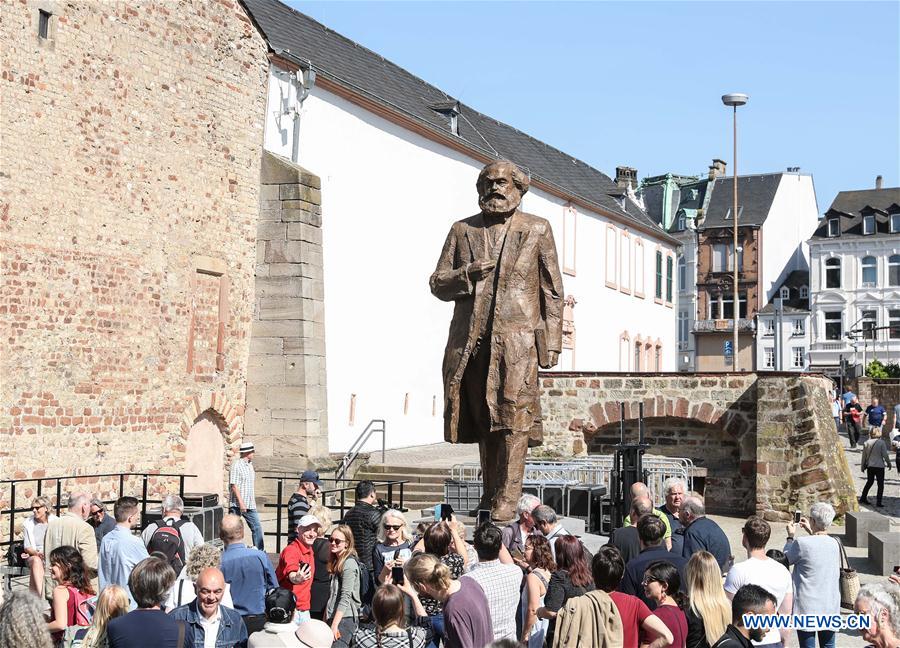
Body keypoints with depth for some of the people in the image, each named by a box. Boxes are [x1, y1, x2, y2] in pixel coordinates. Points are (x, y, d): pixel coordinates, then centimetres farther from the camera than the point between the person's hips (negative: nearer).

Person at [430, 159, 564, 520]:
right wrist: (466, 273, -7)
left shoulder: (537, 230, 11)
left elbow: (553, 291, 9)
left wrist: (552, 342, 0)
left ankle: (507, 499, -10)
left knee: (513, 416, -11)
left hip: (518, 339, -3)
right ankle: (490, 493, 14)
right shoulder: (463, 230, 17)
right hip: (471, 340, 3)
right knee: (482, 419, 5)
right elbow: (437, 284, 14)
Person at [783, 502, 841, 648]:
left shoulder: (802, 543, -19)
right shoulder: (834, 544, -2)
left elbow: (787, 558, 1)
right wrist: (812, 533, 26)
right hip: (830, 607, 5)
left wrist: (790, 536, 14)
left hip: (807, 608, -5)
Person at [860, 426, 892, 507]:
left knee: (869, 482, 21)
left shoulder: (866, 443, 0)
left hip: (870, 466, 5)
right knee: (880, 484, 5)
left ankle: (863, 498, 25)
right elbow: (885, 455, -9)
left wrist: (862, 466, 17)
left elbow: (864, 456, 6)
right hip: (879, 466, -5)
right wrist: (889, 463, 7)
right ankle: (878, 502, 3)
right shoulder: (881, 443, -13)